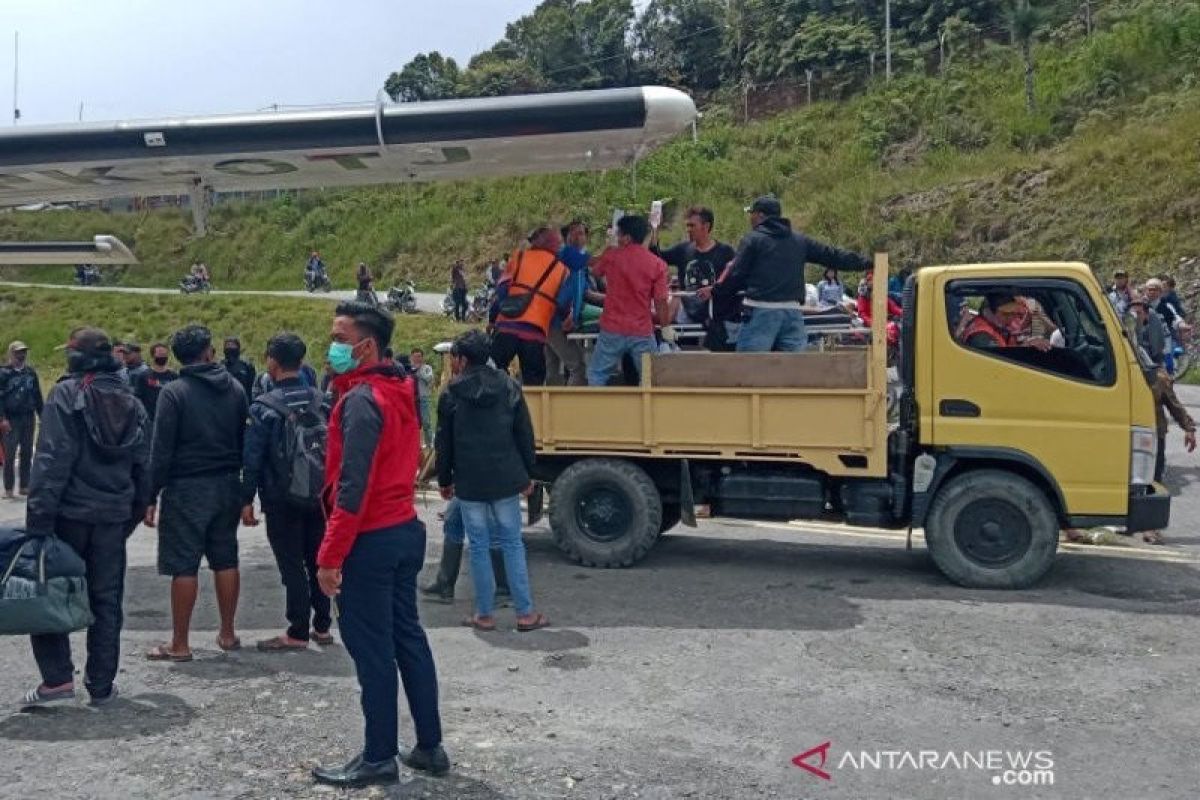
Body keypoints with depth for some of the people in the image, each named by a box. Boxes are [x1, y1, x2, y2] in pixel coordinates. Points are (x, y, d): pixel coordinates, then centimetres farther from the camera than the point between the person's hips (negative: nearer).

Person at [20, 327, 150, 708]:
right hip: (113, 517, 5)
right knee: (106, 601, 10)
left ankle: (57, 678, 4)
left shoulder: (66, 395, -9)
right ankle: (101, 685, 15)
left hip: (70, 512, -4)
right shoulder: (132, 403, 9)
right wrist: (133, 514, 18)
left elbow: (51, 461, -15)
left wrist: (38, 517, -15)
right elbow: (143, 467, 11)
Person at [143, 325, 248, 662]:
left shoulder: (174, 392, -10)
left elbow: (162, 451, -12)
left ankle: (180, 644, 7)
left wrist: (151, 496, -6)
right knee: (226, 561, 13)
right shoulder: (235, 388, 4)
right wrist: (245, 486, 15)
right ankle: (227, 634, 22)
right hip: (227, 485, 5)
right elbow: (245, 440, 8)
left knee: (184, 566, 1)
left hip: (187, 488, -5)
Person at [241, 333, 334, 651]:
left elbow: (252, 458, -10)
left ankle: (297, 633, 8)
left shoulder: (264, 407, -11)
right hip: (319, 496, 5)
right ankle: (322, 626, 21)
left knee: (292, 566, 2)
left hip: (282, 500, -4)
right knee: (318, 562, 13)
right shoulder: (321, 400, 2)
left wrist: (247, 500, -3)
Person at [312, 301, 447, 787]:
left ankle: (379, 758, 13)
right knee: (408, 638, 14)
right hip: (405, 530, 9)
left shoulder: (362, 400, -17)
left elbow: (352, 487, -22)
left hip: (370, 542, -9)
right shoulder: (398, 392, 10)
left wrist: (330, 555, -19)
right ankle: (430, 747, 22)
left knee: (372, 651, 1)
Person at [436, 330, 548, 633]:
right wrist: (527, 475, 12)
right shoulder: (510, 388, 2)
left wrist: (444, 481, 11)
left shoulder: (451, 395, -5)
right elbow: (525, 435, 3)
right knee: (512, 543, 8)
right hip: (506, 481, 2)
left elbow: (444, 443, -1)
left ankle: (485, 614, 13)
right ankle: (525, 613, 9)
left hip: (469, 483, -2)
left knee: (479, 546, 7)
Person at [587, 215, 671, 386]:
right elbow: (661, 302, -7)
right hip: (642, 331, 0)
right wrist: (666, 327, 5)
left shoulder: (611, 255, -2)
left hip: (612, 328, 0)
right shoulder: (658, 264, -5)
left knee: (597, 375, 13)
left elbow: (595, 271, 20)